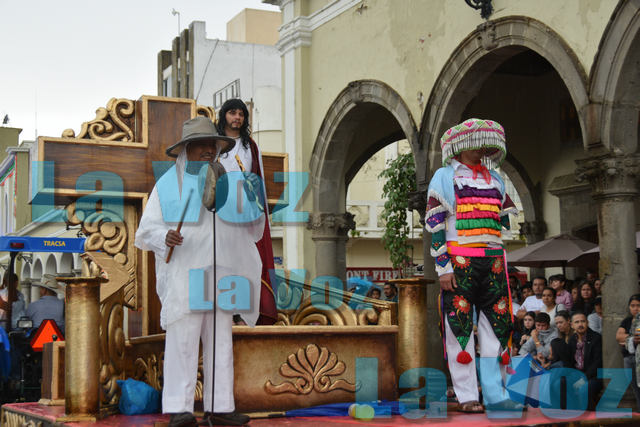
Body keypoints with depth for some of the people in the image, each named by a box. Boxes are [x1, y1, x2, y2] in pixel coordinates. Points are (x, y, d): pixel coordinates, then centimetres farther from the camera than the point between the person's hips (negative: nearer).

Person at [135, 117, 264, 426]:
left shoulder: (226, 184, 17)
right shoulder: (168, 185, 5)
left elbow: (251, 230, 22)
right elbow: (146, 231, 0)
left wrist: (254, 198, 3)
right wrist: (165, 236, -22)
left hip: (219, 276, 4)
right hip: (183, 276, -4)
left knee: (220, 341, 4)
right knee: (182, 340, -9)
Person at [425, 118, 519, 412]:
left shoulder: (495, 179, 19)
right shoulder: (444, 177, 3)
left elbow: (505, 220, 23)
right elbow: (434, 223, -4)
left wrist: (499, 260, 14)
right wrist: (443, 266, -12)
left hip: (493, 261, 5)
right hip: (458, 262, -5)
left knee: (496, 324, 2)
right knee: (460, 326, -4)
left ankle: (494, 394, 8)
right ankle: (467, 396, 1)